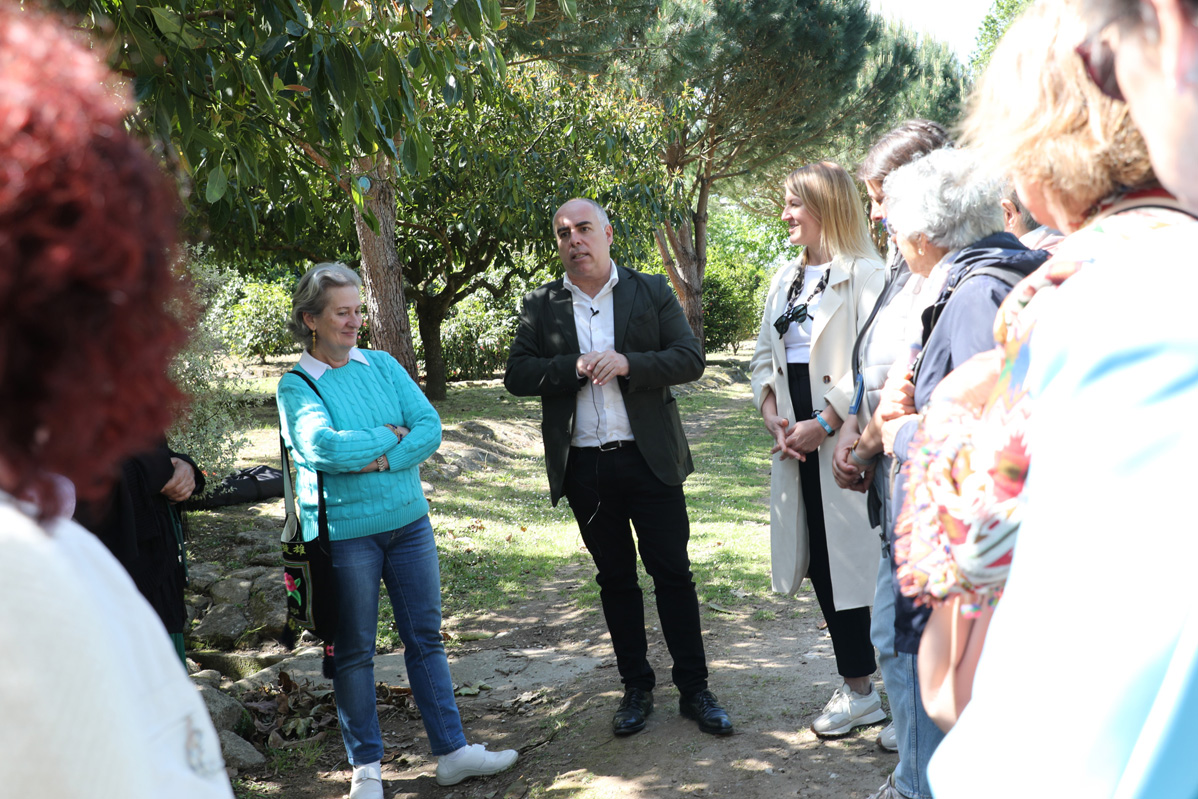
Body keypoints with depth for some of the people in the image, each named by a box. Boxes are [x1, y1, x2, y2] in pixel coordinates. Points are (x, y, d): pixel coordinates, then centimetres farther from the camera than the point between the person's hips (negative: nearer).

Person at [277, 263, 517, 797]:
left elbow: (430, 428, -3)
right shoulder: (296, 386, -6)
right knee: (354, 651, 7)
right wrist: (388, 435, -10)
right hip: (343, 531, -4)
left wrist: (380, 460, -16)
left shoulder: (382, 366, 6)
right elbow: (321, 444, -22)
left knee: (425, 637, 10)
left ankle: (452, 752, 19)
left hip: (408, 520, 4)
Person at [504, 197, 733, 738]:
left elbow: (691, 359, -4)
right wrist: (574, 368, -15)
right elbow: (517, 375, 0)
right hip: (583, 466, 2)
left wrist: (627, 363, -18)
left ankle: (694, 689, 13)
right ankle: (636, 688, 23)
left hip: (650, 459, -1)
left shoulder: (652, 292, 4)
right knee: (615, 578, 11)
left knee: (673, 572, 2)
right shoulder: (540, 307, 7)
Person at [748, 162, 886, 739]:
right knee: (821, 564, 10)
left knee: (849, 560, -3)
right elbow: (765, 356, 17)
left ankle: (859, 690, 10)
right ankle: (857, 685, 22)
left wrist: (825, 423, -17)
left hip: (843, 445, -8)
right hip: (797, 442, 8)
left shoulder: (863, 275, -9)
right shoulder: (785, 279, 16)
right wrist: (771, 415, 0)